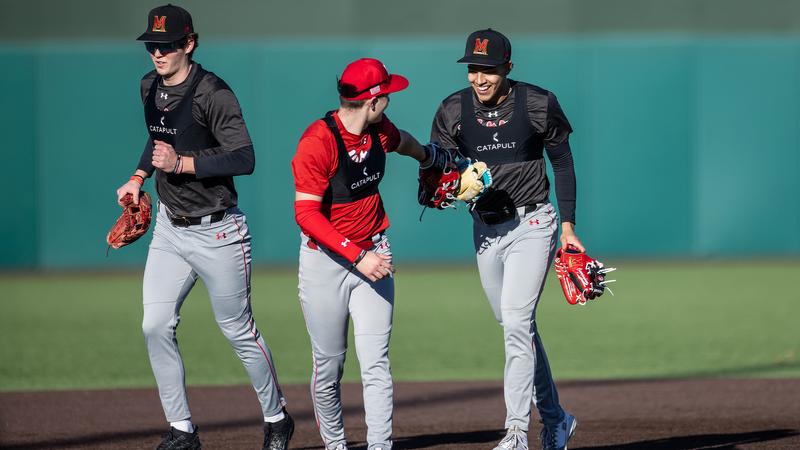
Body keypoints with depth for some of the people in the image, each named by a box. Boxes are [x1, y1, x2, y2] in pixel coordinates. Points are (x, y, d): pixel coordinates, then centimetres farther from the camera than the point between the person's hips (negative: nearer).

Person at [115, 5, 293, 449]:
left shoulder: (212, 92, -18)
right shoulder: (150, 88, 5)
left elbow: (244, 158, -25)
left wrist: (182, 163, -31)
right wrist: (139, 178, 12)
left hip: (217, 231, -7)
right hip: (169, 228, 7)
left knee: (239, 329, 4)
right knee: (156, 326, -2)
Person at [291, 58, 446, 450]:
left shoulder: (379, 129, 0)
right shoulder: (318, 142, -21)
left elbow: (402, 141, 27)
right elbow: (307, 215, -24)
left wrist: (429, 156, 47)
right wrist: (357, 256, -27)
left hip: (372, 253, 5)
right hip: (325, 258, -5)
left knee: (375, 364, -7)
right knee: (328, 366, 4)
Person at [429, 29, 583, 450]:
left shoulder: (538, 104, -8)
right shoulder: (453, 111, -2)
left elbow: (562, 162, 2)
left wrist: (568, 225, -3)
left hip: (532, 224, -4)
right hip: (485, 229, 4)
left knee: (516, 323, -18)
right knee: (517, 329, 11)